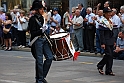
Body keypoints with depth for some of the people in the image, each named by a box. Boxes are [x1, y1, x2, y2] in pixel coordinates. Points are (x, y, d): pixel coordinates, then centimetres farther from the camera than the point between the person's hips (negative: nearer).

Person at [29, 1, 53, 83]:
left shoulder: (41, 17, 12)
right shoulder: (32, 19, -12)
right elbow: (33, 33, -16)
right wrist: (41, 31, -27)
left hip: (44, 39, 8)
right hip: (37, 41, -8)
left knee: (50, 57, 2)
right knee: (39, 61, -3)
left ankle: (43, 76, 16)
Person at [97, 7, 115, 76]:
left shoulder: (110, 21, 13)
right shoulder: (102, 22, -12)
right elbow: (101, 34, -15)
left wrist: (113, 41, 18)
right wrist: (102, 43, -19)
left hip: (111, 41, 8)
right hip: (106, 42, -8)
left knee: (110, 56, 7)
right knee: (108, 55, -11)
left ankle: (108, 71, 12)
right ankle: (100, 66, 5)